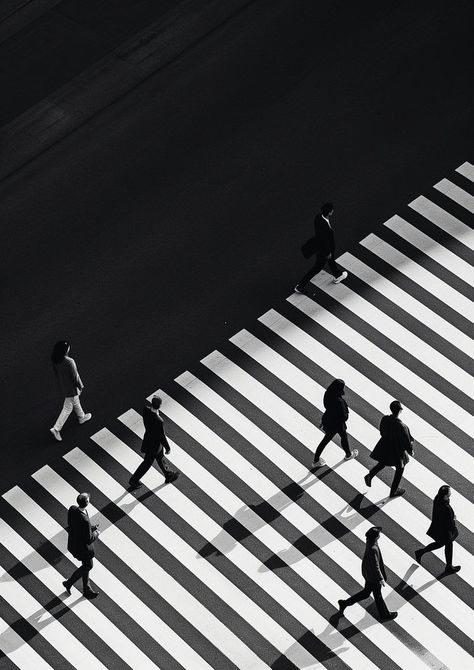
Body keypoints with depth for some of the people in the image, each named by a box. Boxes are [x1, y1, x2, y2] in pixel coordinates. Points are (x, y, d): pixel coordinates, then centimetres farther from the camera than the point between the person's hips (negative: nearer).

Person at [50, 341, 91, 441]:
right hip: (70, 387, -8)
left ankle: (81, 417, 55)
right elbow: (75, 377, -24)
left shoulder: (54, 360, -16)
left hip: (62, 384, 8)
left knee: (75, 400, 31)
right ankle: (56, 428, 14)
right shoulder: (69, 362, -37)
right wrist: (80, 386, -6)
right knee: (68, 408, 11)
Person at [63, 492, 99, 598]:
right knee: (88, 566, 20)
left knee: (86, 565, 25)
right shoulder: (85, 521, -39)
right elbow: (89, 540, -29)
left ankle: (87, 589, 41)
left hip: (73, 541, 8)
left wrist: (91, 528, 2)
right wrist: (96, 533, -7)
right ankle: (69, 583, 33)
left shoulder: (72, 509, -17)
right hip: (82, 547, -8)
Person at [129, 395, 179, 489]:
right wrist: (167, 448, -9)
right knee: (147, 462, 18)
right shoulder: (159, 421, -43)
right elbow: (162, 436, -27)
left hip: (148, 436, 7)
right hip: (154, 444, -7)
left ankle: (169, 475, 51)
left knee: (160, 457, 28)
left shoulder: (146, 409, -23)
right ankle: (134, 480, 36)